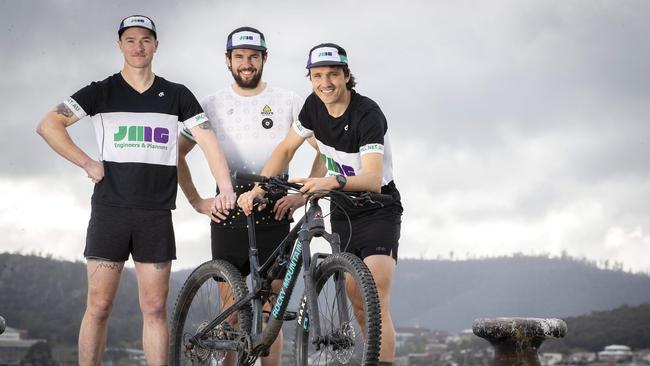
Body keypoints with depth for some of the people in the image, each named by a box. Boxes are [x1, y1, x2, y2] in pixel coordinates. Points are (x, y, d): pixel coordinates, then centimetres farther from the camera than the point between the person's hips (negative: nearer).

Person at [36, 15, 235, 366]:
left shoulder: (176, 95, 8)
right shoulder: (102, 91, 3)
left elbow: (208, 140, 2)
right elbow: (48, 125, -3)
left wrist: (226, 189, -11)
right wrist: (88, 164, -7)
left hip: (157, 213, 1)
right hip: (110, 209, -1)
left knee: (155, 308, 3)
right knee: (98, 306, -1)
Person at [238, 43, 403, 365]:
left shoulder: (367, 114, -25)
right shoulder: (315, 106, -5)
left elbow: (373, 179, -35)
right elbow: (286, 149, 6)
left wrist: (333, 182, -53)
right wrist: (256, 189, -5)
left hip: (378, 211, -6)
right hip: (343, 213, 6)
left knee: (376, 304, -18)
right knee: (357, 304, 8)